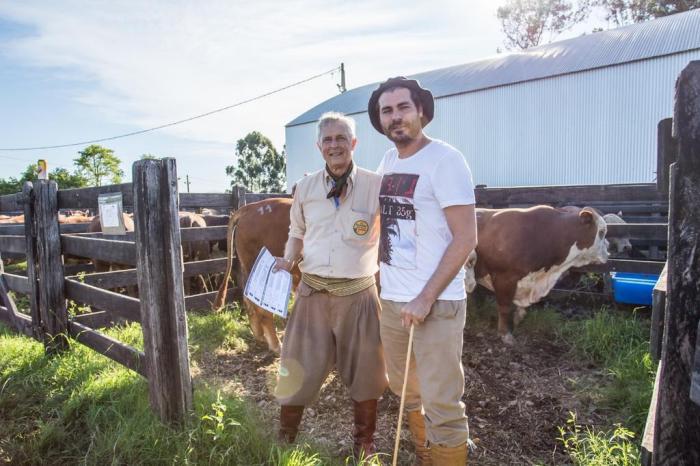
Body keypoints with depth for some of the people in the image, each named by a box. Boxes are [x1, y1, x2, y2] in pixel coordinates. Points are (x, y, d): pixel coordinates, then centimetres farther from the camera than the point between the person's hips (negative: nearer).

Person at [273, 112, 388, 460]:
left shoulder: (376, 185, -5)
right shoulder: (305, 187, 5)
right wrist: (287, 261, -2)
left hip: (358, 294, -2)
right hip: (312, 292, 2)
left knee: (364, 374, 13)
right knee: (299, 371, 11)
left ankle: (364, 445, 37)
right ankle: (283, 442, 35)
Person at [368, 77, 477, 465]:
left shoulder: (445, 159, -12)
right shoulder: (388, 160, 9)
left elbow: (466, 238, -15)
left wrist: (426, 298, -19)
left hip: (436, 302, -7)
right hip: (391, 299, 8)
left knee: (441, 406, 1)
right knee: (406, 392, 21)